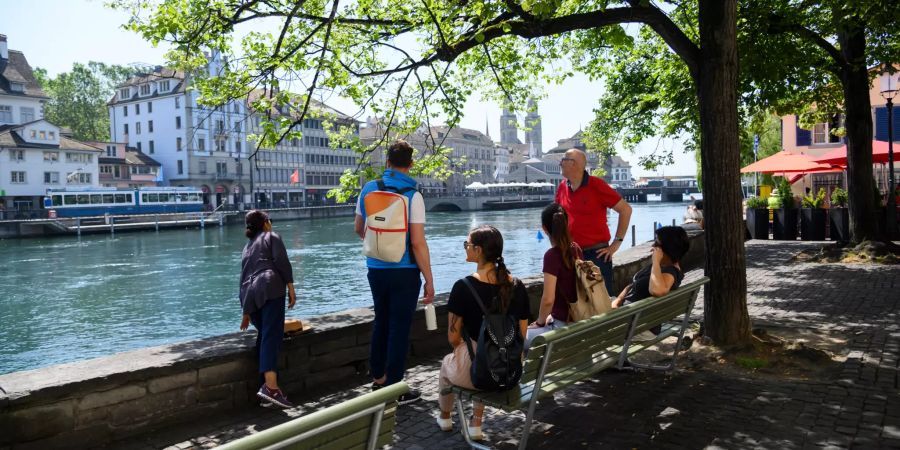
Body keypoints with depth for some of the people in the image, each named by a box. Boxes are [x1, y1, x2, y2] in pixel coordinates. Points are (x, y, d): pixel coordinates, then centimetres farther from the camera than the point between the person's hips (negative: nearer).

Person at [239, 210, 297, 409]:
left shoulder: (247, 247, 34)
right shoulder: (271, 236, 17)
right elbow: (281, 262, -2)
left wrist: (246, 312, 42)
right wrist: (290, 287, -3)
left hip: (249, 294, 6)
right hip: (269, 287, -6)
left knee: (264, 336, 17)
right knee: (272, 336, -17)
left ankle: (268, 385, 8)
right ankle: (271, 387, -31)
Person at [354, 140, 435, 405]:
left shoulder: (368, 189, 1)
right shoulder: (412, 196, -14)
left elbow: (359, 229, 14)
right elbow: (418, 243, -17)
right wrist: (429, 281, -10)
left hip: (375, 269, 5)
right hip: (404, 271, -5)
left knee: (381, 322, 21)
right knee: (399, 328, 4)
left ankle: (378, 380, 33)